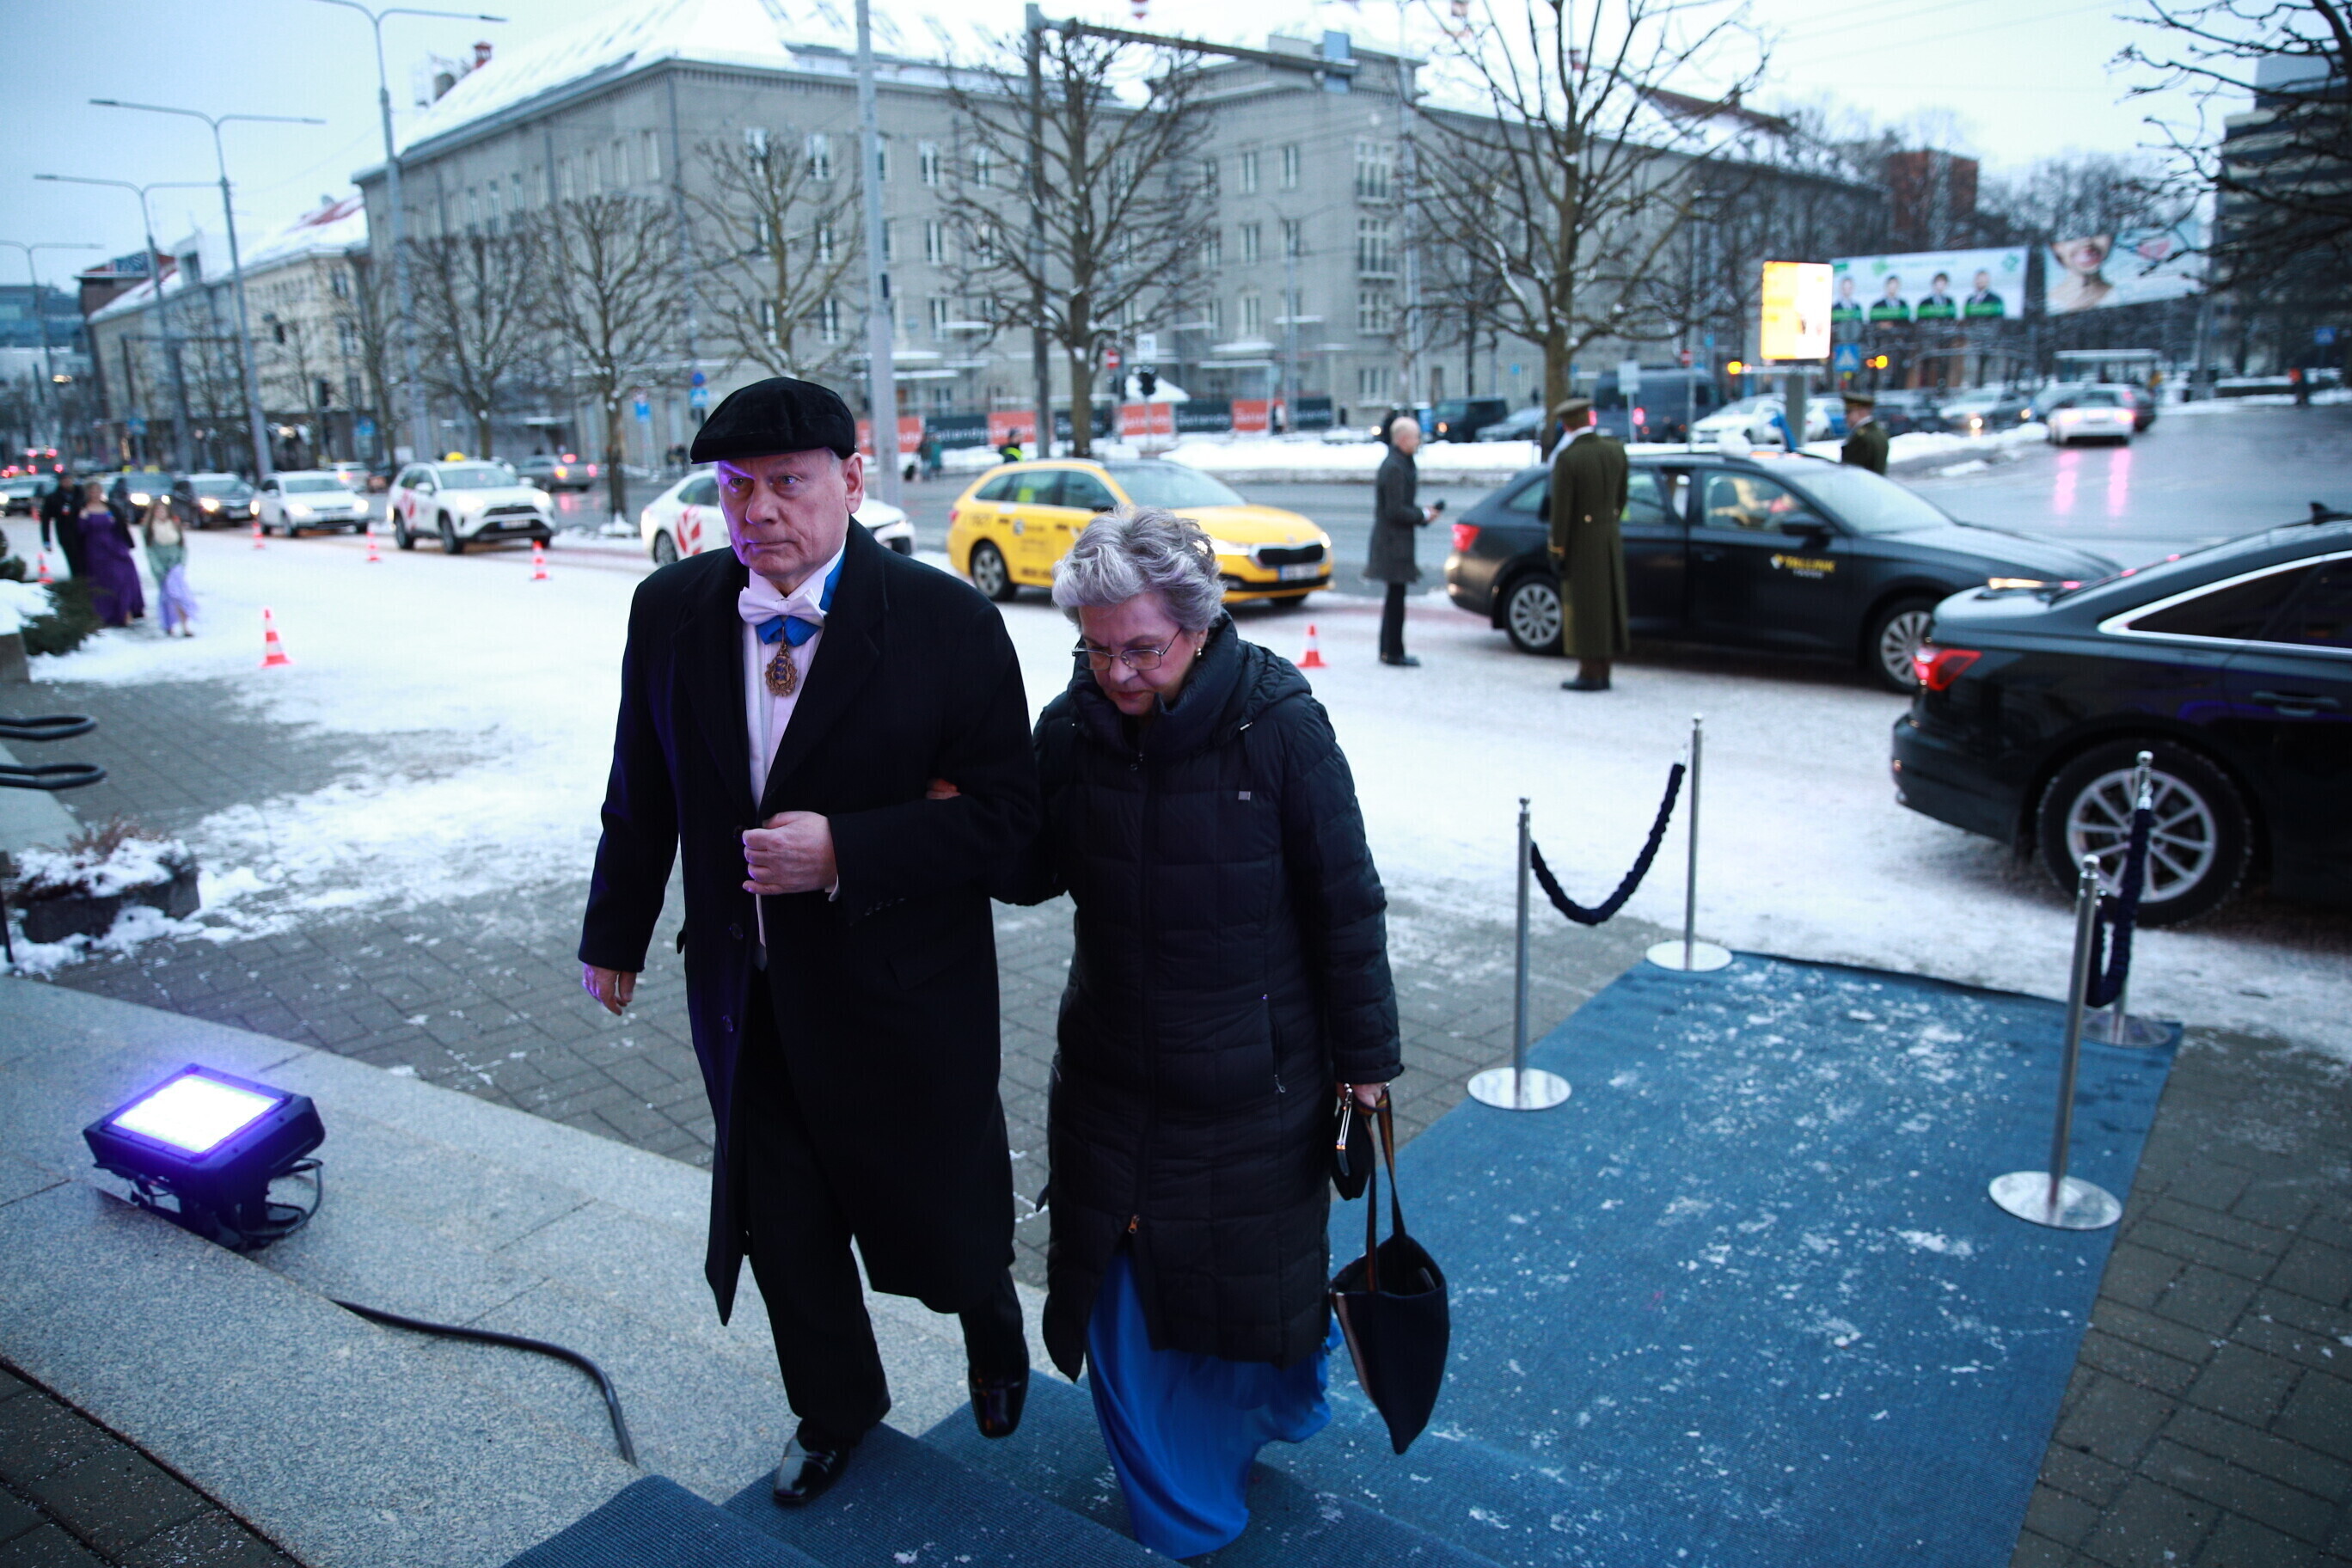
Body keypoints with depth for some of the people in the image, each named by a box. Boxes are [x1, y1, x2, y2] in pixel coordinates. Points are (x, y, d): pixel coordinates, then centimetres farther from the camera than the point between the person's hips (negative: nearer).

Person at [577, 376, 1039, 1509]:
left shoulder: (947, 620, -16)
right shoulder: (670, 611, -4)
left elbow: (1002, 808, -16)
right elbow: (643, 790, 8)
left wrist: (844, 852, -27)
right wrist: (616, 934, 16)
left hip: (900, 993, -3)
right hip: (743, 993, 4)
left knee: (942, 1205, 15)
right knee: (778, 1219, 19)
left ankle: (995, 1347, 51)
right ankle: (836, 1409, 47)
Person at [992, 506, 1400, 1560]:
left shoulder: (1278, 722, -18)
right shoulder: (1074, 725, -7)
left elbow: (1346, 904, -11)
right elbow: (1034, 872, 4)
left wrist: (1364, 1058, -6)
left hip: (1253, 1076, -3)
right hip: (1113, 1070, 4)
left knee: (1250, 1272, 16)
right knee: (1122, 1286, 13)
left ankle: (1269, 1404, 52)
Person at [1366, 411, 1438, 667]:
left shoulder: (1402, 464, 14)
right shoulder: (1394, 467, -18)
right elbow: (1395, 511, -21)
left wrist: (1422, 511, 8)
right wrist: (1423, 516, -11)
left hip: (1394, 540, 10)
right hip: (1394, 540, -10)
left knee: (1394, 596, 14)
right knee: (1396, 596, -4)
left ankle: (1389, 650, 21)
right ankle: (1394, 652, 2)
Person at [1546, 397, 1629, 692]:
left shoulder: (1567, 458, -18)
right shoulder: (1615, 449, 1)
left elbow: (1561, 509, -17)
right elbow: (1621, 497, 9)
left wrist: (1557, 550, -10)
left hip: (1581, 541, -6)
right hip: (1610, 537, 6)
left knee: (1584, 607, 1)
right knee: (1608, 602, 12)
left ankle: (1589, 673, 5)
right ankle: (1603, 672, 19)